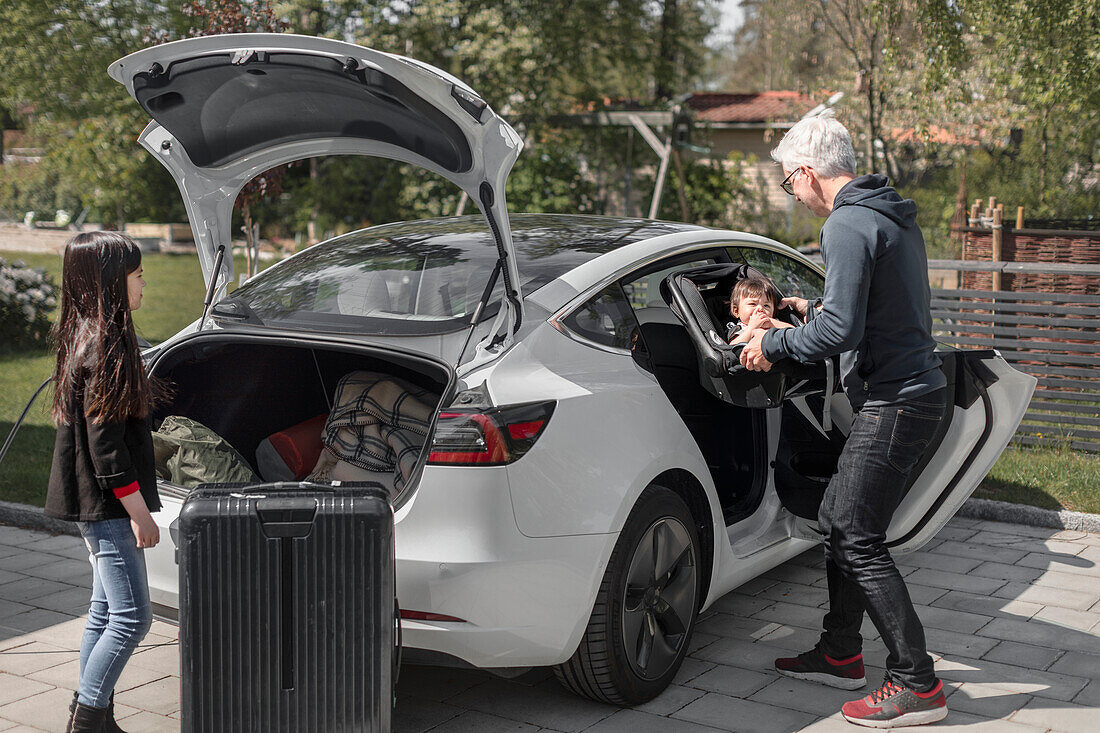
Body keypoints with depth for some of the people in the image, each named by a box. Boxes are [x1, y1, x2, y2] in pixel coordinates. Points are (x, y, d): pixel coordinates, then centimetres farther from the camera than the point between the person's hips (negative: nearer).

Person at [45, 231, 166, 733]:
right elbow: (104, 442, -21)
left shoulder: (84, 338, 11)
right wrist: (138, 511, -18)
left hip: (96, 503, 10)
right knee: (132, 615, -6)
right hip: (106, 503, -10)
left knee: (106, 611, 14)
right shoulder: (104, 347, -19)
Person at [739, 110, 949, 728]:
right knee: (839, 521, 17)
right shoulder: (893, 215, 15)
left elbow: (841, 331, -24)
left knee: (860, 540, -6)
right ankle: (842, 654, 28)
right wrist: (816, 309, 26)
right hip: (914, 387, 10)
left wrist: (775, 342, -10)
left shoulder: (848, 225, -17)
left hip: (896, 402, -10)